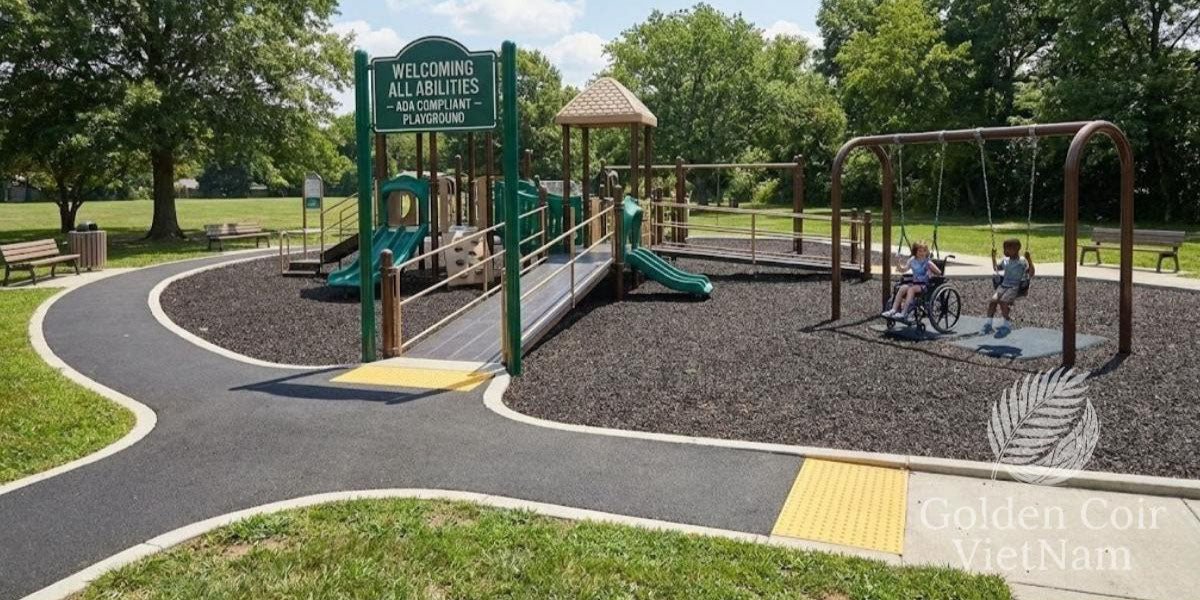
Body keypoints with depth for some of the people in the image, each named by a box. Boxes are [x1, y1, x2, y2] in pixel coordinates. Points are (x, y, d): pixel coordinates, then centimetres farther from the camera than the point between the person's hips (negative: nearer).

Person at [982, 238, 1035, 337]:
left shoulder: (1022, 262, -1)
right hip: (1003, 286, 6)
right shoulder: (1005, 261, 18)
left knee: (1003, 301, -30)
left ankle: (1006, 325, -21)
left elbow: (1031, 275, -10)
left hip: (1014, 288, -6)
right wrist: (993, 257, 27)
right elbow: (996, 268, 37)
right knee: (993, 300, -20)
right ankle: (988, 324, -16)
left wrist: (1029, 260, -19)